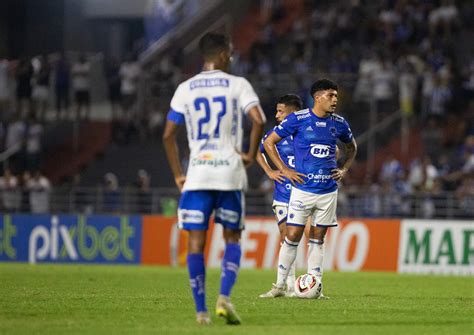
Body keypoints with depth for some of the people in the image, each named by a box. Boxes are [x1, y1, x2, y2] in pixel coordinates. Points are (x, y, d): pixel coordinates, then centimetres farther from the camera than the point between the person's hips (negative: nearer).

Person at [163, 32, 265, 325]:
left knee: (196, 241, 3)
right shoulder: (238, 85, 1)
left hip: (197, 173, 1)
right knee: (232, 237, 12)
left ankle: (201, 310, -2)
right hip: (230, 172, -1)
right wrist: (251, 155, 0)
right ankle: (224, 298, -7)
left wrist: (178, 175, 12)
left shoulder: (185, 89, 7)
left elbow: (168, 135, 4)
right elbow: (259, 120, -14)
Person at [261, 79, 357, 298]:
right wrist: (284, 170, -4)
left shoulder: (338, 123, 7)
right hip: (302, 188, -4)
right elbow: (268, 142, 1)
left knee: (318, 239, 8)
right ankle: (280, 286, 4)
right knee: (292, 237, -5)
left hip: (328, 190, 4)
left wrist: (344, 169, 11)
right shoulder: (298, 119, -6)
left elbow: (352, 147, 27)